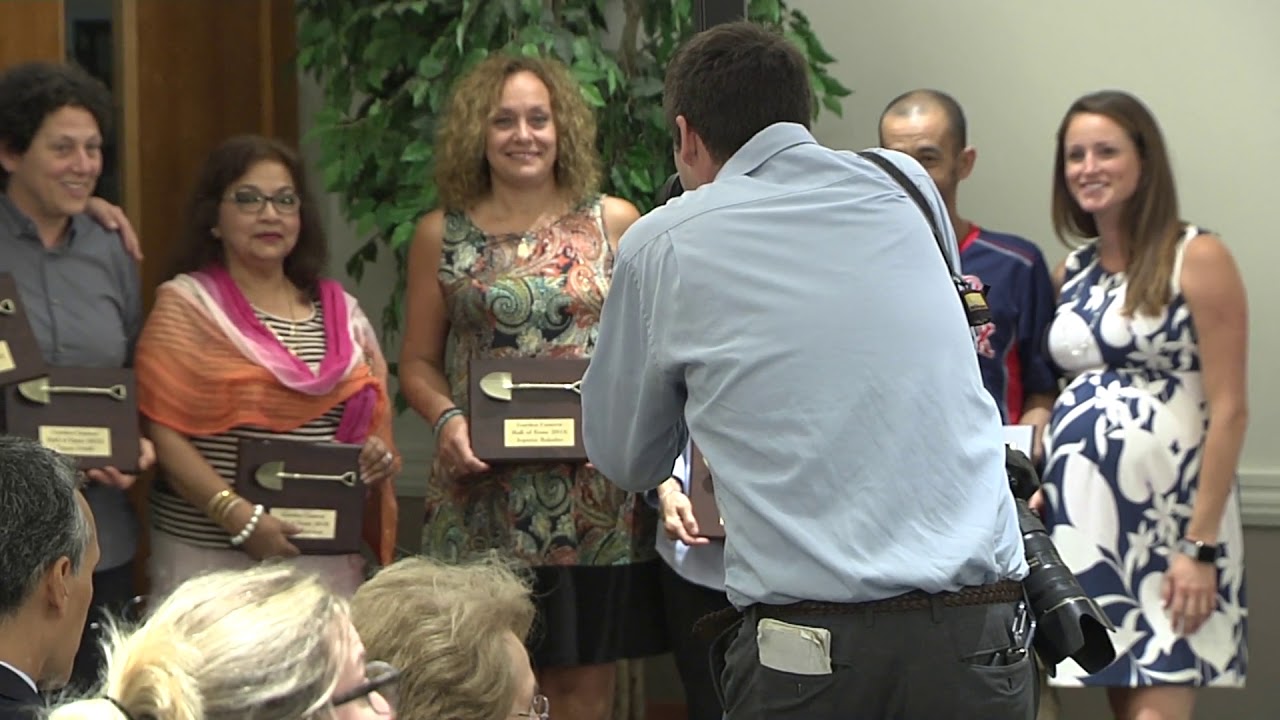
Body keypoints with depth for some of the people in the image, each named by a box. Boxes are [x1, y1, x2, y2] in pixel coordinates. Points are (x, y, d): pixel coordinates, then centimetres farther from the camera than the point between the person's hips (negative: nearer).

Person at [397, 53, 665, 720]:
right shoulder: (441, 235, 7)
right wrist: (445, 418, -9)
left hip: (596, 503, 0)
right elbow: (418, 361, 10)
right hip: (482, 506, 0)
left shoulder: (614, 223, 5)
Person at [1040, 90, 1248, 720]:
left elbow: (1228, 409, -10)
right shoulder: (1071, 272, 13)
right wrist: (1041, 489, 0)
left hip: (1170, 512, -6)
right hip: (1083, 514, 6)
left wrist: (1201, 545, -16)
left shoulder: (1197, 259, -5)